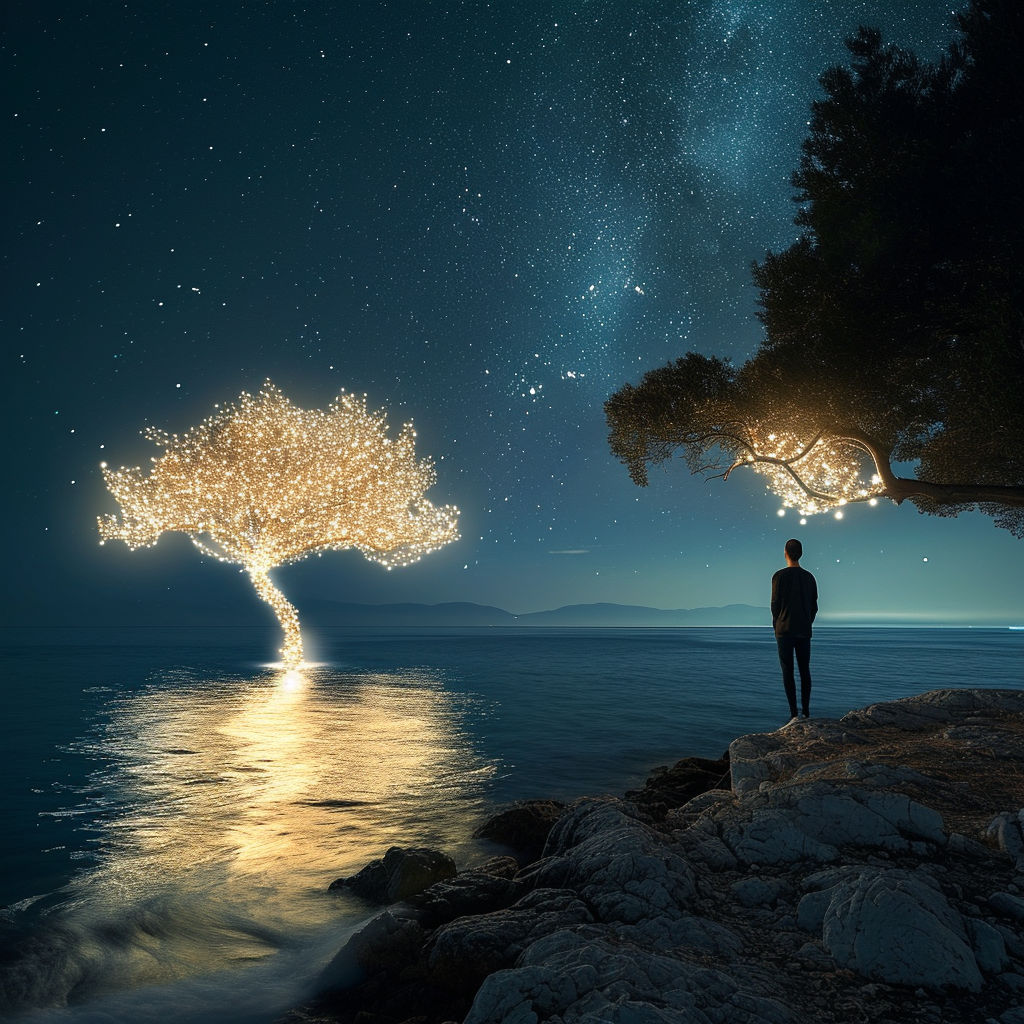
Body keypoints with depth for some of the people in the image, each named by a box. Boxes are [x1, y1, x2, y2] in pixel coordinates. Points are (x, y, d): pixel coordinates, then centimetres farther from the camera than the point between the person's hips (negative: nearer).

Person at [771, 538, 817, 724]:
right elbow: (814, 606, 11)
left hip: (785, 630, -5)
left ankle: (794, 714, -9)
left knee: (788, 672, -4)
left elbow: (775, 604, -6)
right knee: (805, 671, 10)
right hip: (804, 631, 5)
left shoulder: (780, 576, -8)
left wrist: (776, 627, 7)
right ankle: (806, 712, 13)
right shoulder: (809, 577, 8)